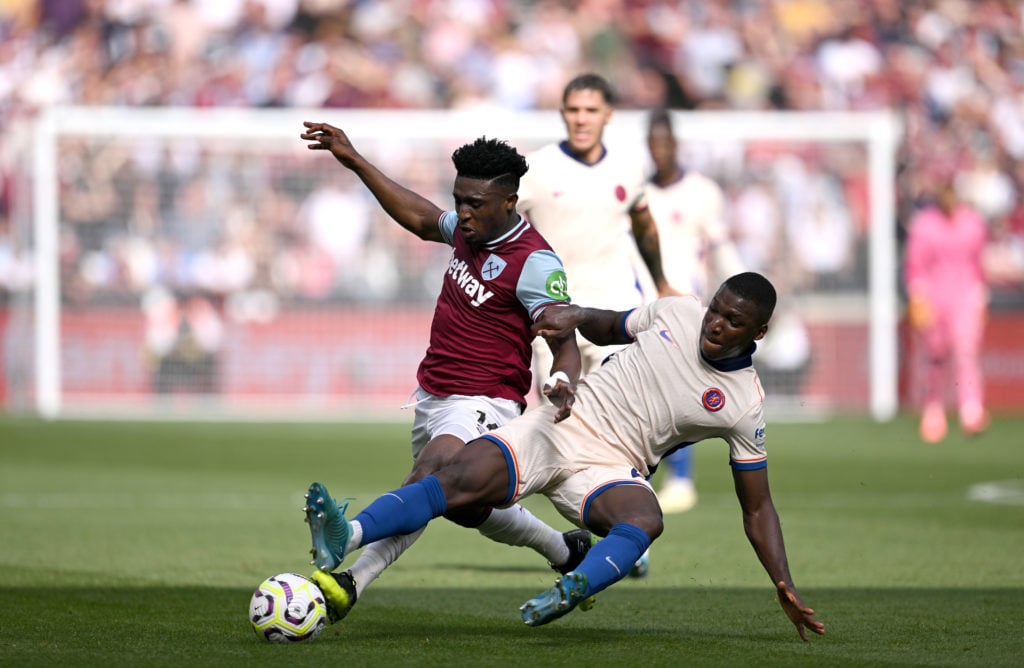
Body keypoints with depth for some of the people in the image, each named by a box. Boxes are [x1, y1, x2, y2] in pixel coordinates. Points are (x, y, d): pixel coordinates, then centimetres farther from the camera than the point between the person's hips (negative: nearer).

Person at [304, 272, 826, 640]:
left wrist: (784, 587, -6)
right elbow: (610, 327, 23)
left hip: (611, 468, -2)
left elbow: (757, 507, 3)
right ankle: (347, 536, -42)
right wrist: (574, 317, -1)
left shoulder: (745, 408, -3)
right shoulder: (677, 313, 5)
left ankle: (569, 593, -63)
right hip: (561, 424, 2)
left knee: (645, 519, -38)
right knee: (464, 478, -24)